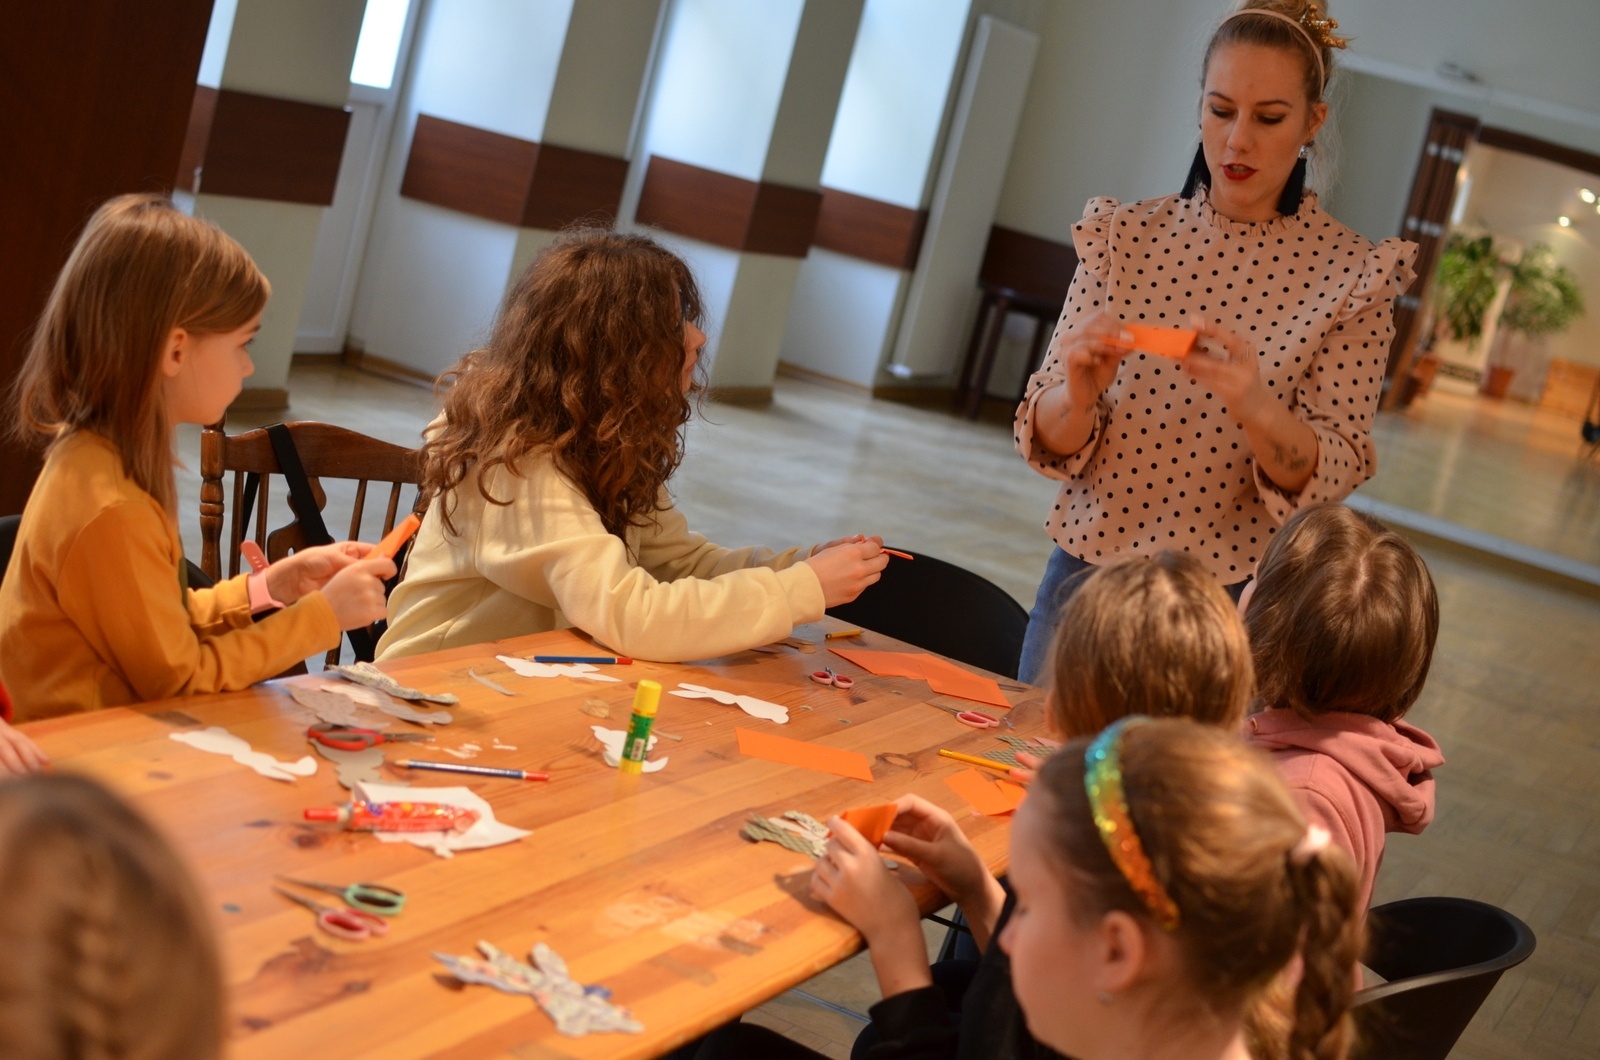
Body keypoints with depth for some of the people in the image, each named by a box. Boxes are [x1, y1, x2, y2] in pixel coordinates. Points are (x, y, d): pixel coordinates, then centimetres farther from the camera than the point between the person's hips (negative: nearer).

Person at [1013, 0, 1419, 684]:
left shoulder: (1352, 274, -6)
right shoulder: (1124, 236, 0)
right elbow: (1049, 443, 0)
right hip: (1088, 576, 2)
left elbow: (1334, 472, -10)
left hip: (1235, 605, -2)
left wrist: (1254, 408, -29)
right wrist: (1078, 393, -23)